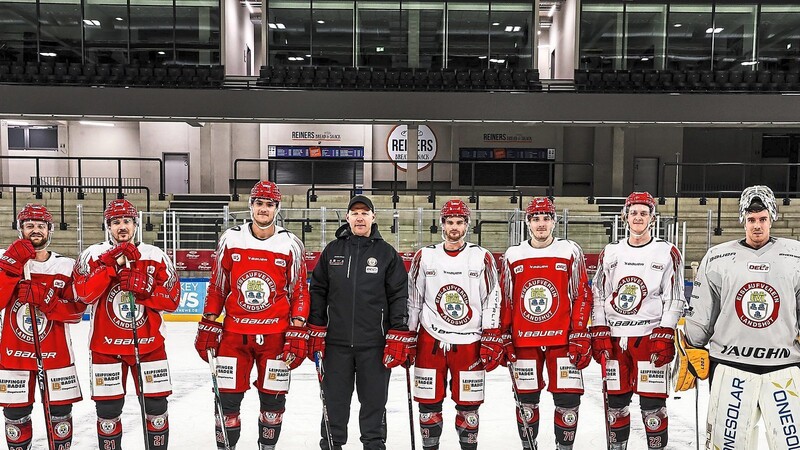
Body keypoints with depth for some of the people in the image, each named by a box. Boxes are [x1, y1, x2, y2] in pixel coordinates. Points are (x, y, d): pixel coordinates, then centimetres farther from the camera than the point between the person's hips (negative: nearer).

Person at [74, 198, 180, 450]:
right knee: (108, 409, 5)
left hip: (149, 344, 1)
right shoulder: (93, 255, 0)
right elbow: (84, 294, -16)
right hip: (106, 346, 0)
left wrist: (144, 287, -19)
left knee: (156, 406, 4)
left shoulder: (156, 256, 1)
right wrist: (112, 264, -22)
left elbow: (172, 300, -3)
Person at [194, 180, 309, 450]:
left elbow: (300, 293, 0)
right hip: (234, 333, 1)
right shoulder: (231, 240, 1)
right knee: (227, 397, 4)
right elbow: (216, 287, 7)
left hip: (275, 335, 0)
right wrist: (207, 326, 5)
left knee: (273, 399, 9)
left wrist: (297, 334, -6)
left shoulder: (290, 245, -2)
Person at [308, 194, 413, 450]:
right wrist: (316, 331, 4)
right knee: (334, 399, 11)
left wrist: (399, 337, -7)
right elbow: (317, 291, 9)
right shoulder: (332, 250, 7)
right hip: (336, 341, 2)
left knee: (374, 399, 9)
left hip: (375, 343, -1)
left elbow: (400, 296, -1)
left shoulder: (387, 253, 2)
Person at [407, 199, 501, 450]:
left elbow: (492, 300, 1)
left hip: (469, 344, -1)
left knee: (468, 405, 7)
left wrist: (492, 341, -3)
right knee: (429, 403, 7)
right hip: (430, 342, 1)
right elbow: (411, 300, 8)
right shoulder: (424, 257, 4)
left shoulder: (482, 258, 1)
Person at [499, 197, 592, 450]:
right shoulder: (513, 256, 5)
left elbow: (582, 296, 1)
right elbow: (504, 301, 9)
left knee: (568, 398, -1)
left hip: (562, 340, -1)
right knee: (526, 399, 8)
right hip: (523, 341, 1)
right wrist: (504, 339, 4)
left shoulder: (570, 252, 1)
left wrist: (580, 336, -4)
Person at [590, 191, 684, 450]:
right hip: (614, 338, 3)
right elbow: (598, 296, 10)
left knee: (652, 404, -1)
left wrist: (664, 337, -10)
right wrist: (599, 334, 2)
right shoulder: (610, 253, 10)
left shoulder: (668, 253, 2)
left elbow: (674, 299, -1)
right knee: (615, 402, 9)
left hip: (650, 336, -3)